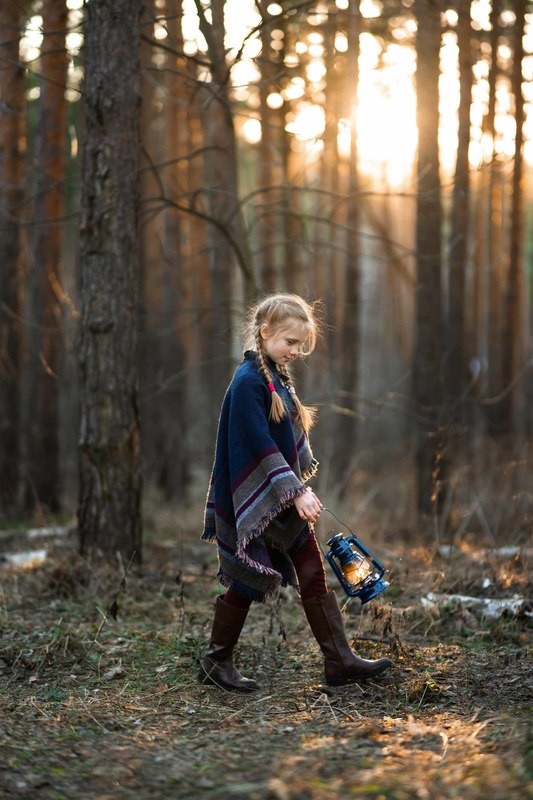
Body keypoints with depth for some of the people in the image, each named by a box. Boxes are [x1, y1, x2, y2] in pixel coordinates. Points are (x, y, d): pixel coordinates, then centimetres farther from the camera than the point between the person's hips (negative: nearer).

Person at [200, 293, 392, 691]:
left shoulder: (278, 377, 10)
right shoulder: (248, 381, -17)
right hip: (257, 501, -9)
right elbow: (259, 445, -23)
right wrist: (296, 491, -24)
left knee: (315, 576, 6)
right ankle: (217, 660, 20)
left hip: (287, 499, 9)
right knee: (247, 582, 4)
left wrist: (302, 487, 14)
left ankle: (340, 661, 9)